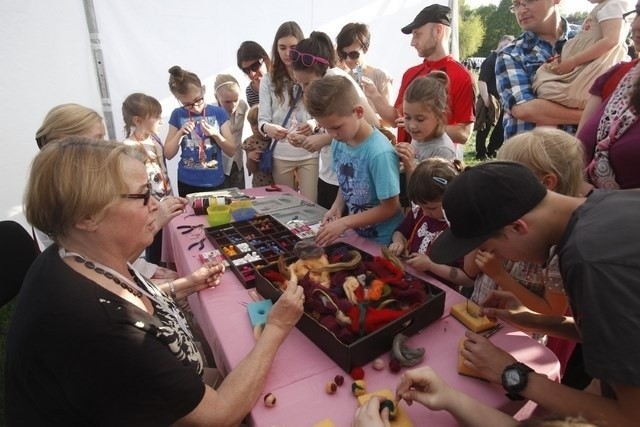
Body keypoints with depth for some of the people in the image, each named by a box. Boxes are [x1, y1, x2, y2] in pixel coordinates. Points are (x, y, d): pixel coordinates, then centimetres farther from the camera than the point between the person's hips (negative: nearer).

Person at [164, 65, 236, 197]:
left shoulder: (218, 112, -3)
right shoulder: (177, 115, 0)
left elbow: (232, 151, -2)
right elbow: (168, 154, 1)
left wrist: (215, 134, -18)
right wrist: (180, 133, -13)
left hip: (215, 183, 0)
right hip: (187, 184, 1)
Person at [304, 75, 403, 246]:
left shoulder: (379, 153, -26)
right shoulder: (339, 143, -6)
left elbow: (390, 208, -19)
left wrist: (344, 223, -19)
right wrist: (337, 208, -8)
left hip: (381, 242, -6)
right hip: (355, 233, 6)